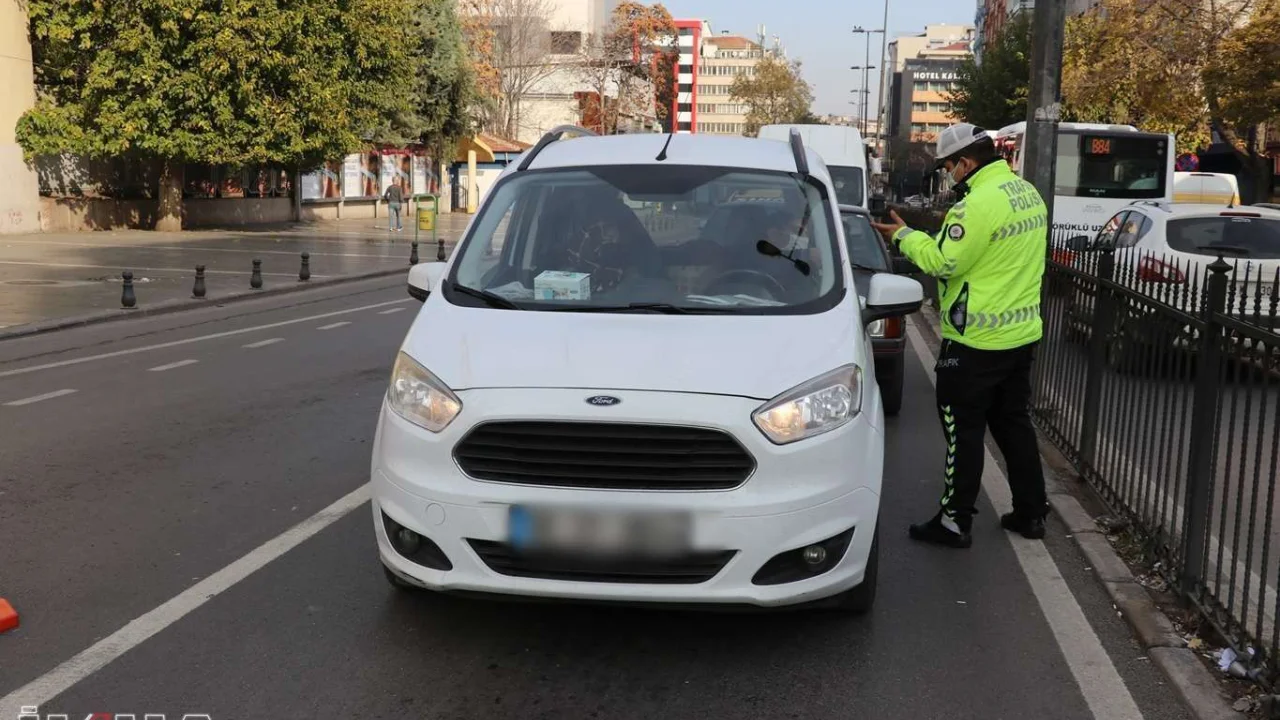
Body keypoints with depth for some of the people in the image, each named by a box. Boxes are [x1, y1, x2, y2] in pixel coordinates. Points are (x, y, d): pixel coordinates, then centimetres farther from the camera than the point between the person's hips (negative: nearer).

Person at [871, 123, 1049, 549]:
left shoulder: (981, 202, -21)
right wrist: (936, 234, 11)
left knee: (963, 429, 1)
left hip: (977, 340, -9)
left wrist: (904, 236, -6)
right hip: (1022, 332, 9)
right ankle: (1031, 513, 25)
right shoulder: (1028, 193, 9)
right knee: (1013, 424, 18)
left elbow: (943, 262, -19)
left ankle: (955, 521, 8)